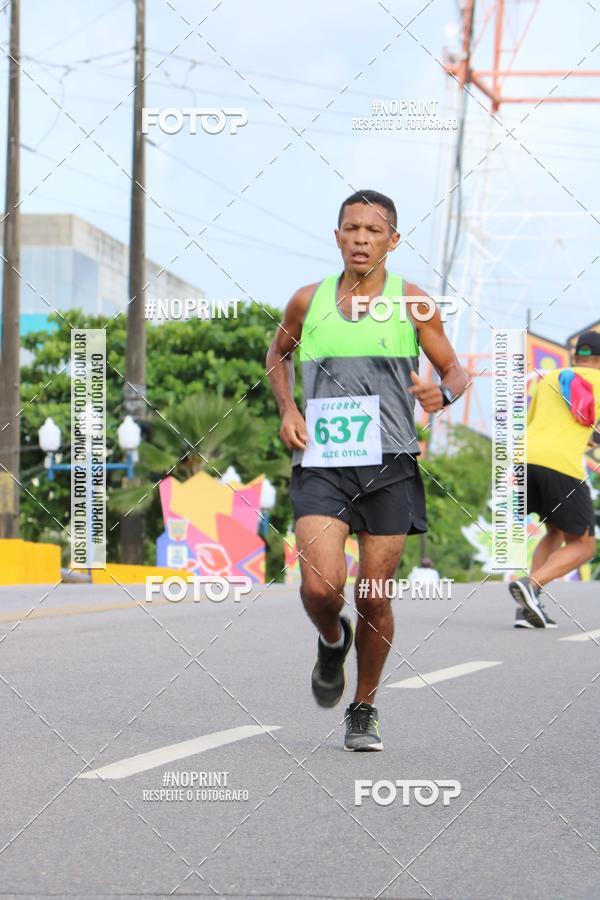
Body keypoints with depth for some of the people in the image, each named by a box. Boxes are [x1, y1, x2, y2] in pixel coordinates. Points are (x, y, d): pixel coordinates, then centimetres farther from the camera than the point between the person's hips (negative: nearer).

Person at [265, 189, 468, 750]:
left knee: (373, 598, 3)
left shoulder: (412, 303, 2)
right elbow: (278, 355, 25)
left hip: (389, 466, 0)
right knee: (320, 587, -16)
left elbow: (455, 371, 10)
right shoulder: (308, 301, 6)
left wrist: (442, 394, -14)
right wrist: (287, 410, 8)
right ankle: (332, 641, 20)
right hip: (320, 464, 0)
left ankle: (364, 711, 23)